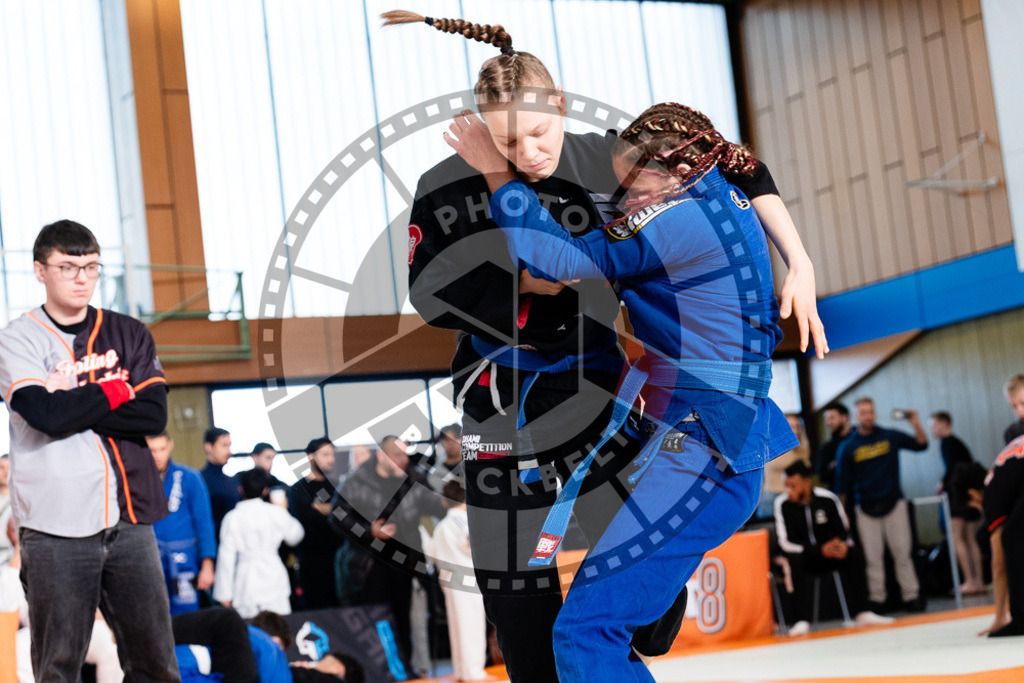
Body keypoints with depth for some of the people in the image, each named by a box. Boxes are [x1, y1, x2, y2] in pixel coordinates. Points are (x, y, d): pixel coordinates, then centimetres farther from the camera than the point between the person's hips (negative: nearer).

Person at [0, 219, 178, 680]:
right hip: (54, 526, -3)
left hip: (128, 521, 3)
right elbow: (44, 414, -15)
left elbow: (154, 414, -2)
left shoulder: (129, 335, 12)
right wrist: (112, 392, -3)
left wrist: (73, 406, -9)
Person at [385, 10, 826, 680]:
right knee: (516, 588, 7)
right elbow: (429, 292, -5)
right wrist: (521, 281, -18)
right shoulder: (448, 187, -12)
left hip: (598, 396, 1)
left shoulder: (606, 163, -12)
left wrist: (800, 264, -14)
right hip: (502, 413, 0)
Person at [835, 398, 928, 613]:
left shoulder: (890, 437, 5)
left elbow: (921, 444, 6)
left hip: (893, 502, 0)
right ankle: (876, 600, 6)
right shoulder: (847, 447, 2)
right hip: (866, 508, 0)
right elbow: (843, 484, 4)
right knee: (873, 557, 2)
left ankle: (911, 595, 3)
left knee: (902, 552, -1)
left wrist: (916, 425, -12)